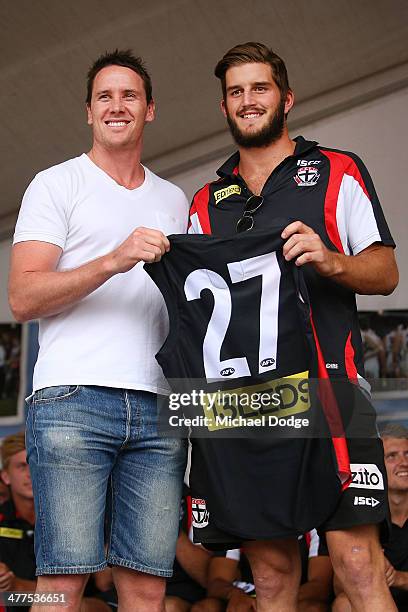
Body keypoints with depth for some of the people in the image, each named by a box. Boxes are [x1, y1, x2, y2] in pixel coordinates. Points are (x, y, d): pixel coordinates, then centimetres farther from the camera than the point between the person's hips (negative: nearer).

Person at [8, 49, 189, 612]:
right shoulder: (56, 185, 9)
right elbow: (23, 299, -4)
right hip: (73, 397, -4)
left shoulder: (175, 201, 23)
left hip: (159, 407, 4)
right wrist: (114, 261, -15)